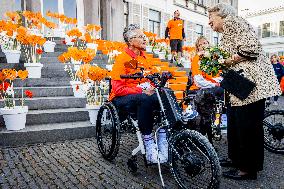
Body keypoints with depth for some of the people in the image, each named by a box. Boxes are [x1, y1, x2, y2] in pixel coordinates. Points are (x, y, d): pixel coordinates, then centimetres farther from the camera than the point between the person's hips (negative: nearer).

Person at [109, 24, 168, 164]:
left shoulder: (144, 58, 16)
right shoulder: (122, 59, -6)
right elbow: (118, 89, -13)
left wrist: (153, 88, -1)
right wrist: (141, 92, -22)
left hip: (144, 94, 7)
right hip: (122, 99, -6)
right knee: (145, 99, -39)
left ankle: (163, 144, -21)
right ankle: (148, 144, -30)